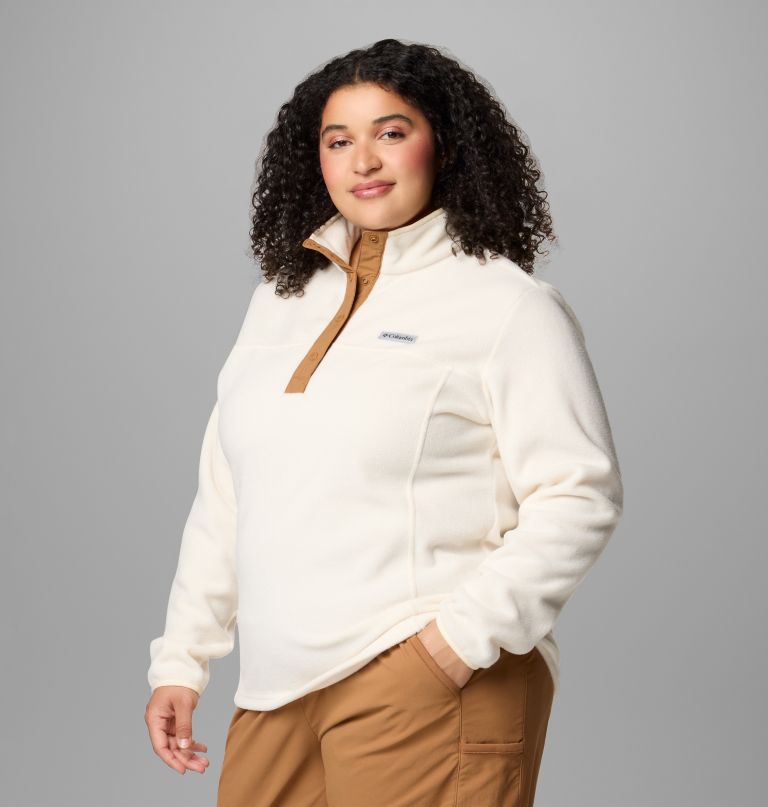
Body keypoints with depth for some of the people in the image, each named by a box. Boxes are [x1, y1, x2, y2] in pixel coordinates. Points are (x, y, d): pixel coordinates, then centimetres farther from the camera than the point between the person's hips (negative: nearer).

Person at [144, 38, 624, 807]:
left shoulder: (507, 305, -3)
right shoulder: (279, 300, 15)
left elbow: (579, 496, -9)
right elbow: (224, 497, 18)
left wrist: (467, 634, -17)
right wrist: (179, 661, 15)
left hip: (430, 689, -5)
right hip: (278, 688, 5)